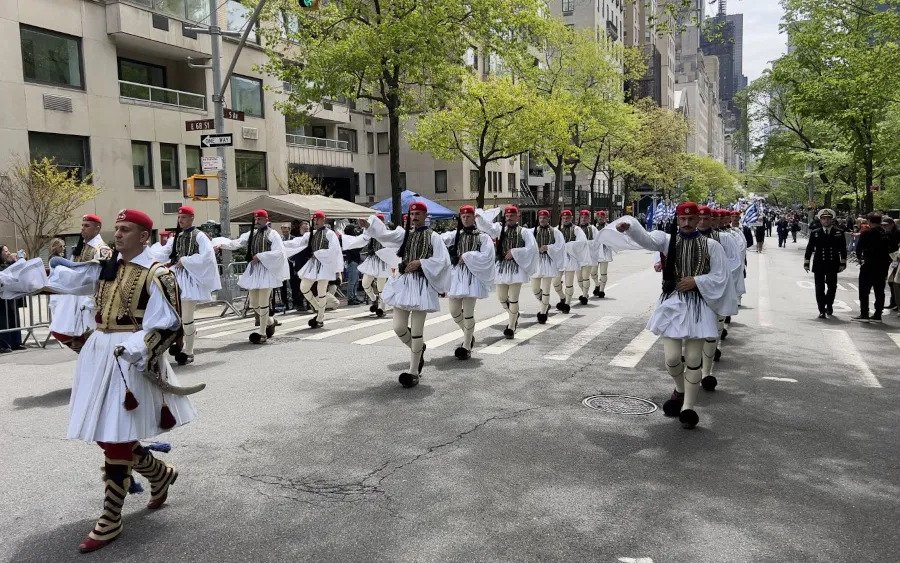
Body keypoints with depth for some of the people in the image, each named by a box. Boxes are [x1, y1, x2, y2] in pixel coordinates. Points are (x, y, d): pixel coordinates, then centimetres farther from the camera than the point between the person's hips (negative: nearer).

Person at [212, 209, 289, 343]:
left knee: (263, 302, -5)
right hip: (253, 270, 6)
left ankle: (262, 332, 6)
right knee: (253, 303, 9)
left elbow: (279, 252, -13)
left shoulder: (273, 234, -4)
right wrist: (221, 244, -11)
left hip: (266, 270, -6)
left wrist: (260, 256, -15)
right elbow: (236, 243, 4)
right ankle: (269, 321, 33)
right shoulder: (251, 234, 12)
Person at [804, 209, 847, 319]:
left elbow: (843, 249, 4)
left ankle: (829, 306, 32)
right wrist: (806, 263, 2)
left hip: (833, 265, 1)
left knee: (832, 287, 8)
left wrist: (843, 263, 0)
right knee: (820, 288, 0)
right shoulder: (815, 233, 3)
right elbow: (809, 249, 5)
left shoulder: (839, 233, 4)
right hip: (819, 265, -1)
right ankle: (822, 311, 6)